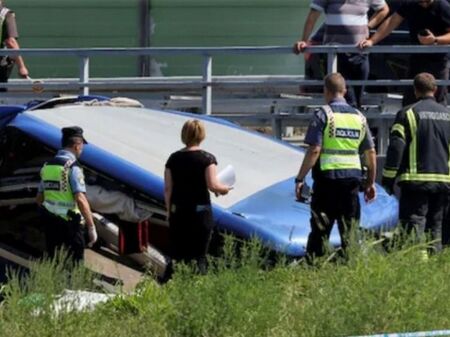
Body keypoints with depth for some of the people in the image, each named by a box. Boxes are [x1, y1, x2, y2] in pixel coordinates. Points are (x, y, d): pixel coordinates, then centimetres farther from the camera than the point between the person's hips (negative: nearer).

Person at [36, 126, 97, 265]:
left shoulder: (47, 166, 10)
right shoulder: (72, 167, -12)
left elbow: (39, 198, 16)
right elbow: (80, 199, -20)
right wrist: (91, 227, -17)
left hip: (51, 223, 7)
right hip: (69, 224, -7)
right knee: (73, 265, -3)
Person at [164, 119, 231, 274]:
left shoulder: (174, 158, 4)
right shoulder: (207, 158, -7)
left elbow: (168, 189, 5)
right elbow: (212, 185, -14)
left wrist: (169, 211, 14)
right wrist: (224, 189, 7)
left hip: (178, 211, 3)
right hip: (200, 212, -3)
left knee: (176, 255, 9)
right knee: (199, 256, 2)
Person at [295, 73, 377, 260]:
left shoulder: (323, 114, -6)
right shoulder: (359, 117, 11)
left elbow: (314, 150, -12)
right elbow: (370, 152, 13)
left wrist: (300, 178, -7)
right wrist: (371, 182, 21)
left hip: (328, 176, -4)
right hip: (352, 177, 4)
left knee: (320, 229, -1)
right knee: (350, 230, 8)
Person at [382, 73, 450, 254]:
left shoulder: (408, 113, -3)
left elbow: (396, 148, -7)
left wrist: (388, 178, -2)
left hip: (416, 180, -4)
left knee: (414, 225, -8)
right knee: (435, 227, 12)